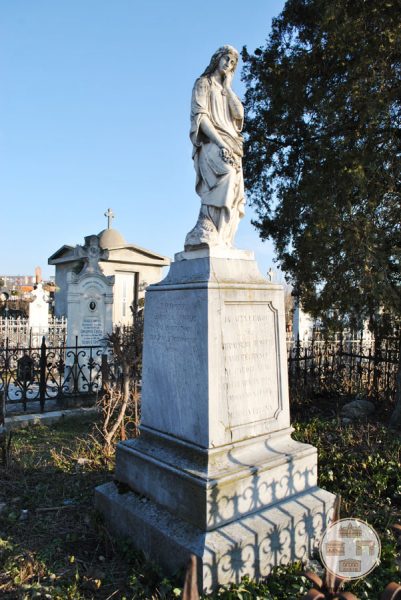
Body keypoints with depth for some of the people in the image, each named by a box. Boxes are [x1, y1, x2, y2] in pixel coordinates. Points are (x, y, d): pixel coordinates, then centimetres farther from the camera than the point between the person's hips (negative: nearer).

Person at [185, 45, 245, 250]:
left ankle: (221, 241, -14)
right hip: (210, 142, -7)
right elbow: (200, 116, -5)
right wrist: (219, 142, -18)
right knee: (226, 176, -33)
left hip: (230, 146, 7)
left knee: (234, 196, -8)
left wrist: (228, 87, 12)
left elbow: (239, 114, 12)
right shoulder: (203, 83, 12)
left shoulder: (227, 92, 31)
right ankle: (203, 233, -39)